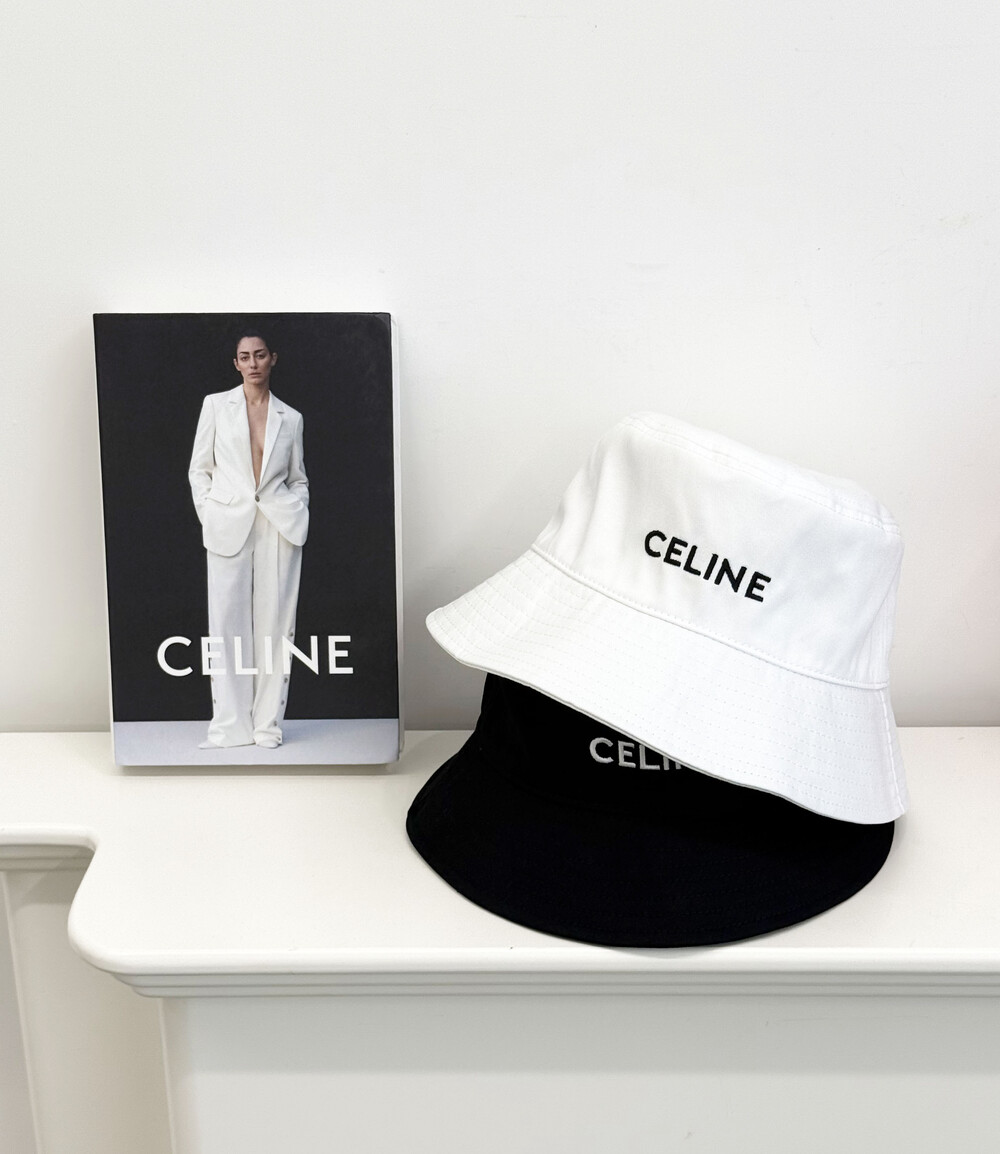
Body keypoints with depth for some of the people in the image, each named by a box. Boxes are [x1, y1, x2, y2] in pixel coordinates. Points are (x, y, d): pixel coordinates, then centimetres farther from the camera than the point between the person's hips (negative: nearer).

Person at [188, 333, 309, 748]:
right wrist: (210, 518, 0)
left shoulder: (291, 418, 11)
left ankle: (268, 723, 6)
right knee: (227, 623, -3)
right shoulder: (216, 405, 8)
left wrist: (297, 516, 2)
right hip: (229, 525, -1)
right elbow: (199, 469, 9)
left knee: (275, 622, 0)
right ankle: (229, 725, 2)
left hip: (280, 527, 1)